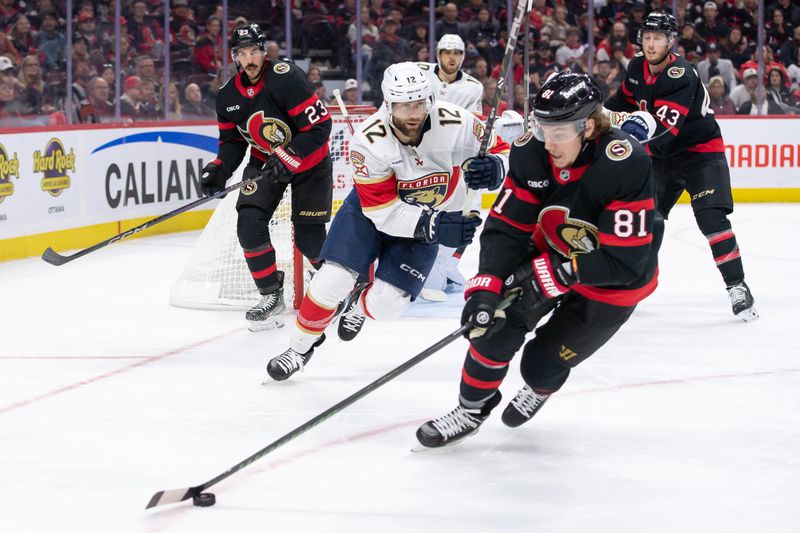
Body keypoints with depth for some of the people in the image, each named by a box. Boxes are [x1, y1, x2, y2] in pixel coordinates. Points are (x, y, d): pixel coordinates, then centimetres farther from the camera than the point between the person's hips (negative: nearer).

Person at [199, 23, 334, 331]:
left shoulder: (286, 79, -26)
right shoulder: (228, 96, -6)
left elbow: (319, 125, -27)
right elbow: (232, 141, 4)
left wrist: (289, 157, -32)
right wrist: (220, 169, -14)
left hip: (309, 162, -5)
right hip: (265, 161, 5)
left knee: (309, 236, -4)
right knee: (249, 223, -13)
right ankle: (271, 295, 0)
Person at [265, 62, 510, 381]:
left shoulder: (455, 124, -29)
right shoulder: (368, 141, -30)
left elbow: (501, 151, -14)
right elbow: (382, 209, -27)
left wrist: (493, 168, -39)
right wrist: (434, 226, -39)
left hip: (432, 218, 1)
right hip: (369, 210, -1)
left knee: (386, 304, -7)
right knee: (332, 280, -14)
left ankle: (359, 305, 32)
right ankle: (301, 346, 12)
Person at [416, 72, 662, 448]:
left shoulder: (626, 165, -36)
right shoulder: (530, 153, -21)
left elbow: (625, 261, -33)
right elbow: (504, 228, -16)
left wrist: (555, 273, -33)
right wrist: (485, 288, -29)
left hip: (613, 281, -4)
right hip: (551, 256, 4)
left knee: (541, 366, -1)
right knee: (496, 320, -15)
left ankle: (541, 388, 38)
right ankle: (472, 409, 9)